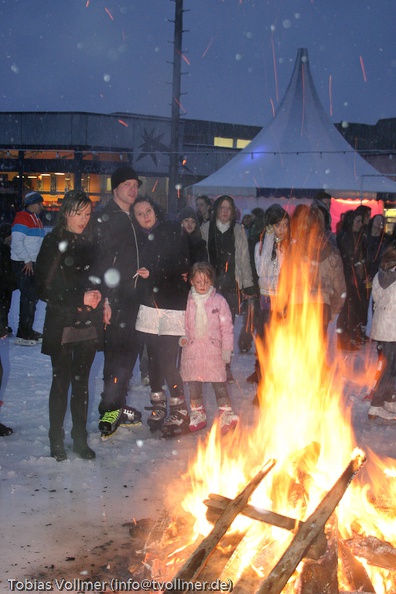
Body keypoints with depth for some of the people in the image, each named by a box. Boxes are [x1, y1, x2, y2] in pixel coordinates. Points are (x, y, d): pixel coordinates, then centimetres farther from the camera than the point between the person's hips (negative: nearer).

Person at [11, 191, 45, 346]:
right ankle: (22, 335, -6)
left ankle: (28, 331, 26)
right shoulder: (22, 218, -14)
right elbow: (17, 242, -21)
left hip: (33, 263, 10)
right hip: (23, 264, -10)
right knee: (28, 297, -10)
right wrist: (27, 260, -20)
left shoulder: (36, 219, 16)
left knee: (33, 297, 15)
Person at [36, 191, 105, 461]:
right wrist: (80, 299, -17)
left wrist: (97, 296, -2)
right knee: (61, 382, 4)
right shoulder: (53, 244, -6)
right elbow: (46, 289, -11)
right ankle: (57, 441, 18)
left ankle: (80, 439, 22)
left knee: (82, 382, 11)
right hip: (62, 325, -4)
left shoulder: (89, 244, 9)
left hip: (88, 325, 4)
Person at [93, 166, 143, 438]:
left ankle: (116, 404, 23)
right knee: (117, 351, -8)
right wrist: (106, 297, -21)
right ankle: (110, 410, 0)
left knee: (130, 348, 12)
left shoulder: (133, 219, 17)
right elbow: (100, 260, -15)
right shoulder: (106, 218, -8)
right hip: (114, 296, -8)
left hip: (132, 296, 8)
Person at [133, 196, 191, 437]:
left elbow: (183, 267, -9)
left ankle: (180, 412, 5)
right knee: (154, 360, 9)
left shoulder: (173, 232, -3)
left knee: (167, 362, -9)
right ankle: (158, 407, 24)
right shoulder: (140, 238, 11)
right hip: (149, 305, 5)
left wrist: (153, 274, -13)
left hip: (172, 306, -5)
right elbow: (136, 271, 11)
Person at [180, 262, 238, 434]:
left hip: (213, 348, -2)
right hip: (192, 348, 3)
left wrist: (226, 349, -2)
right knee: (193, 383, 9)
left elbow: (226, 326, 1)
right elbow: (182, 323, 11)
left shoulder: (219, 300, -1)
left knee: (218, 381, -2)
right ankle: (197, 414, 23)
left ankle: (226, 413, 6)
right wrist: (183, 337, -8)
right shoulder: (187, 301, 4)